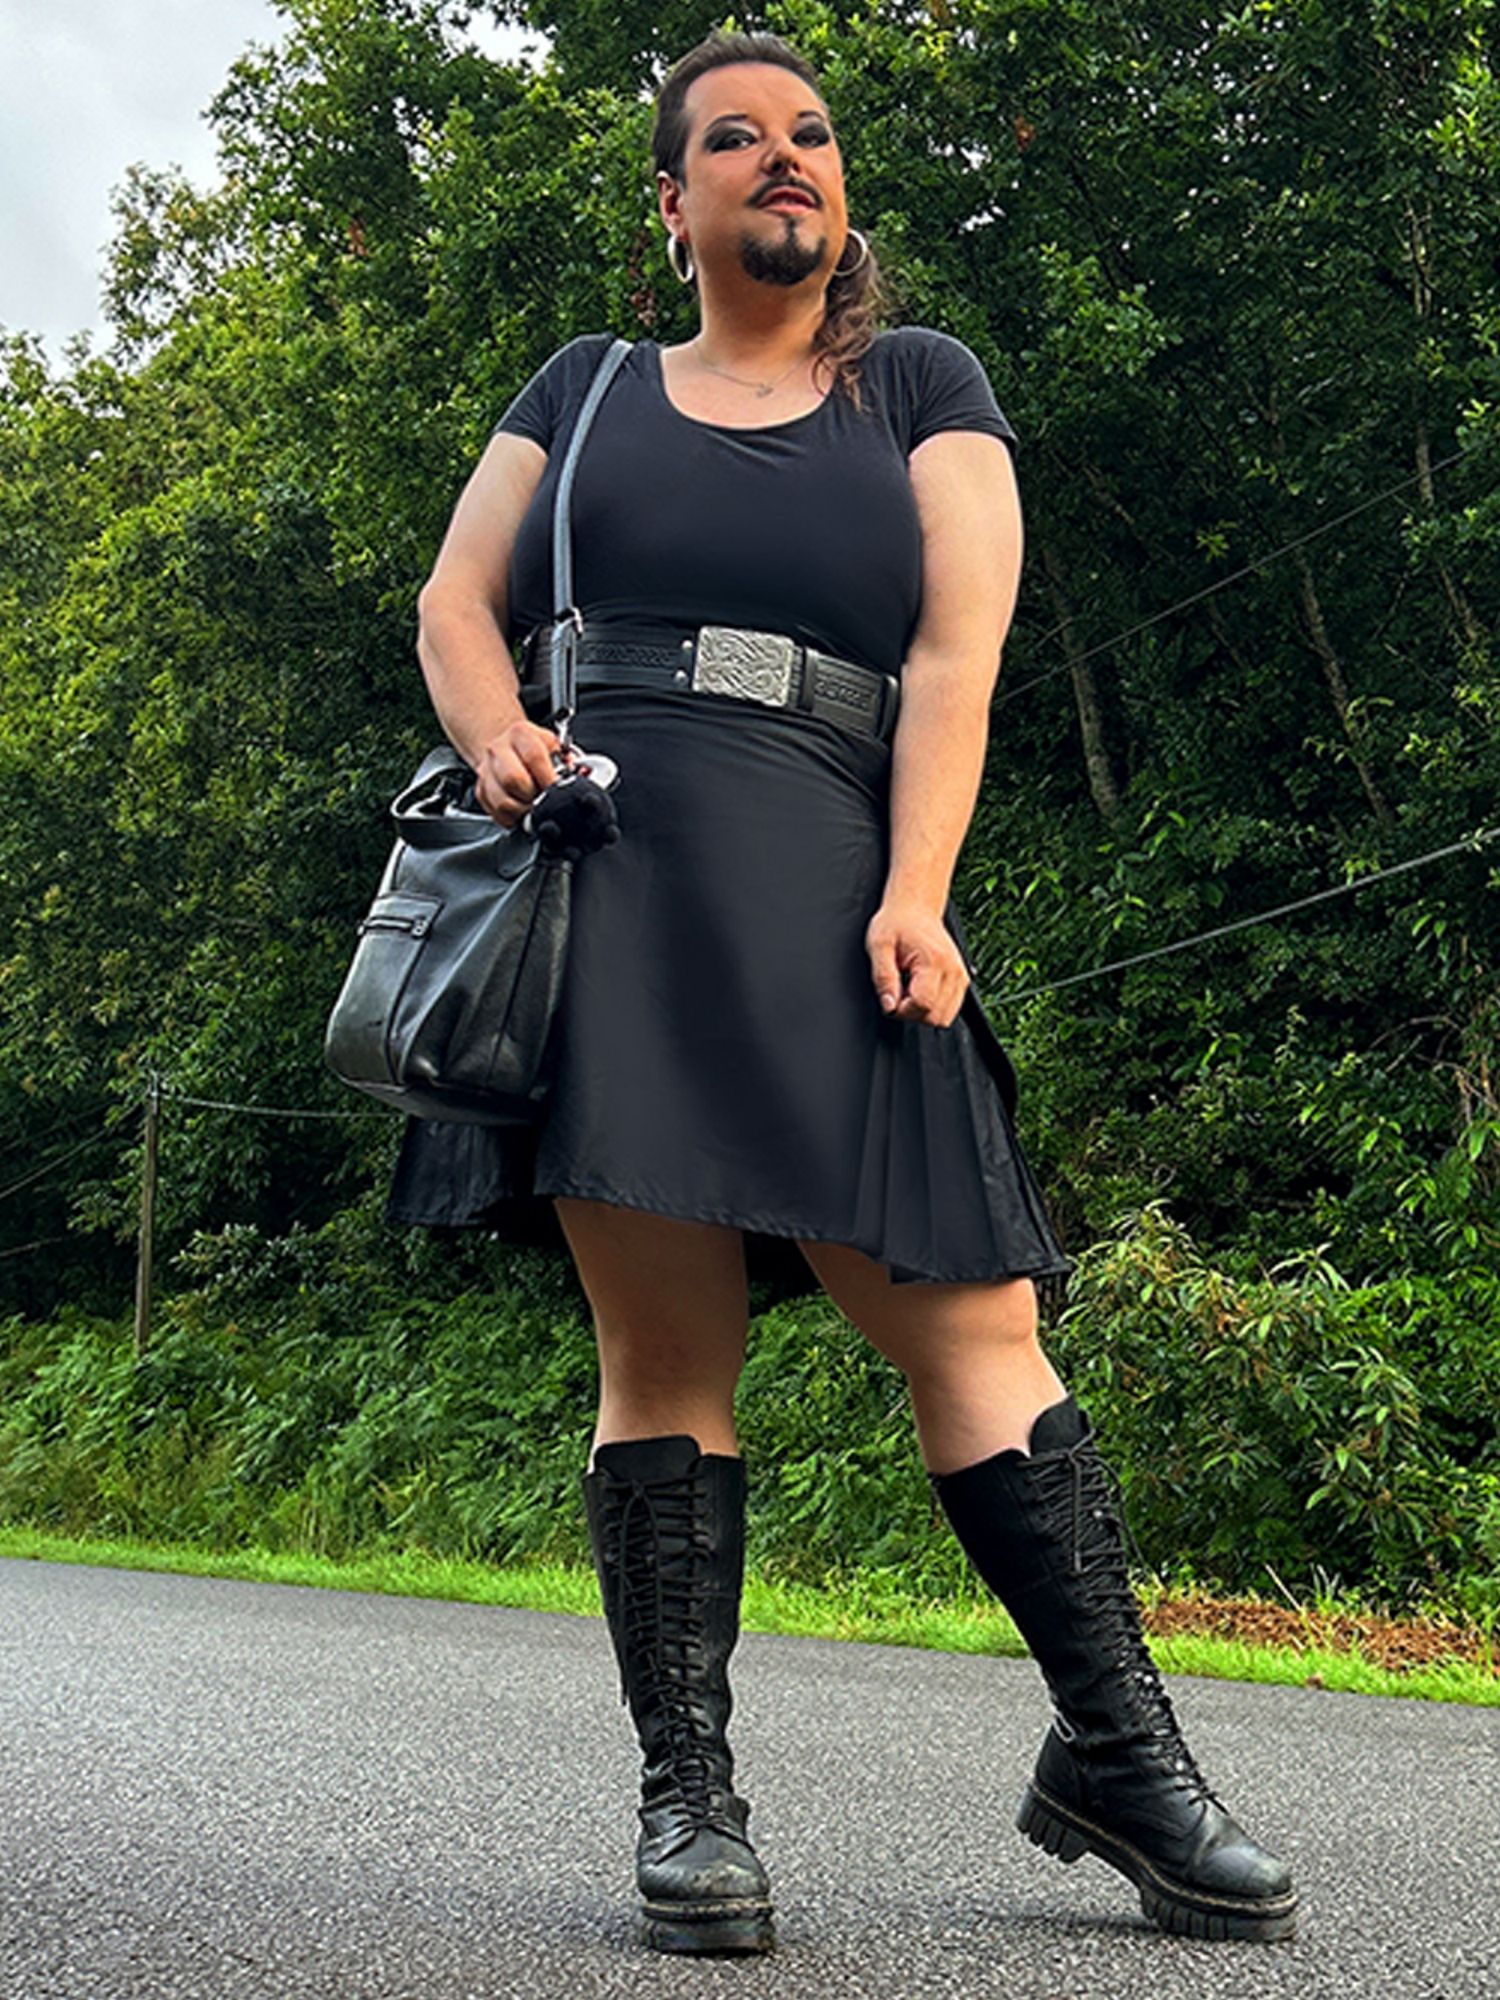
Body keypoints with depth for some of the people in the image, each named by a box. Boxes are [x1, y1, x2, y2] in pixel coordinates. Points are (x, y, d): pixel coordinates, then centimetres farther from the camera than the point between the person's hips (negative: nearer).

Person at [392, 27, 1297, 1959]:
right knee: (663, 1341, -4)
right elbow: (457, 604, 20)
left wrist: (914, 894, -9)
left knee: (972, 1317, -8)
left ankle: (1117, 1749, 1)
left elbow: (956, 652, 6)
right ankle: (686, 1796, 2)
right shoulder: (584, 389, 24)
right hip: (597, 883, 1)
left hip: (826, 901, -1)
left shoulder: (922, 390, 18)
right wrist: (497, 735, -3)